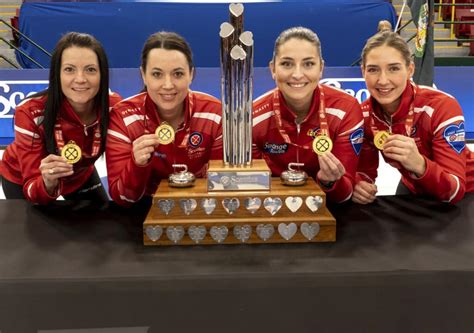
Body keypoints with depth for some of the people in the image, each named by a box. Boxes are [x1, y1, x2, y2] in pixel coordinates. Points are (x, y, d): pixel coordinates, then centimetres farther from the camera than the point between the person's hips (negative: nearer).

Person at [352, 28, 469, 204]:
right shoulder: (365, 114, -15)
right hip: (413, 190, 3)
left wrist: (419, 165, -47)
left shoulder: (442, 107, -27)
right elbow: (364, 170, -5)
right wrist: (358, 186, -26)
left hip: (461, 196, -3)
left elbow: (455, 191, -29)